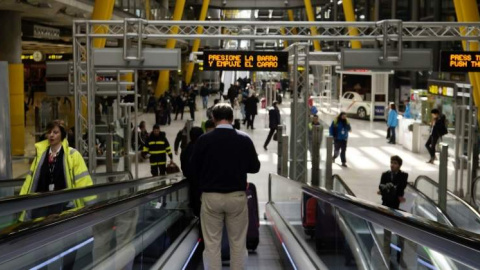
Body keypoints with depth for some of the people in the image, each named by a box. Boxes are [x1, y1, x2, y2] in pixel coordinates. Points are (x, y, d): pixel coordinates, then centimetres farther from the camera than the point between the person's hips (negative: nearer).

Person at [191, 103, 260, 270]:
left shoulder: (203, 140, -8)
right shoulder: (244, 139, -6)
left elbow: (194, 170, -1)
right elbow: (254, 167, 4)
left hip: (211, 197, -1)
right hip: (237, 196, 1)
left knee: (212, 244, 6)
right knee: (238, 243, 10)